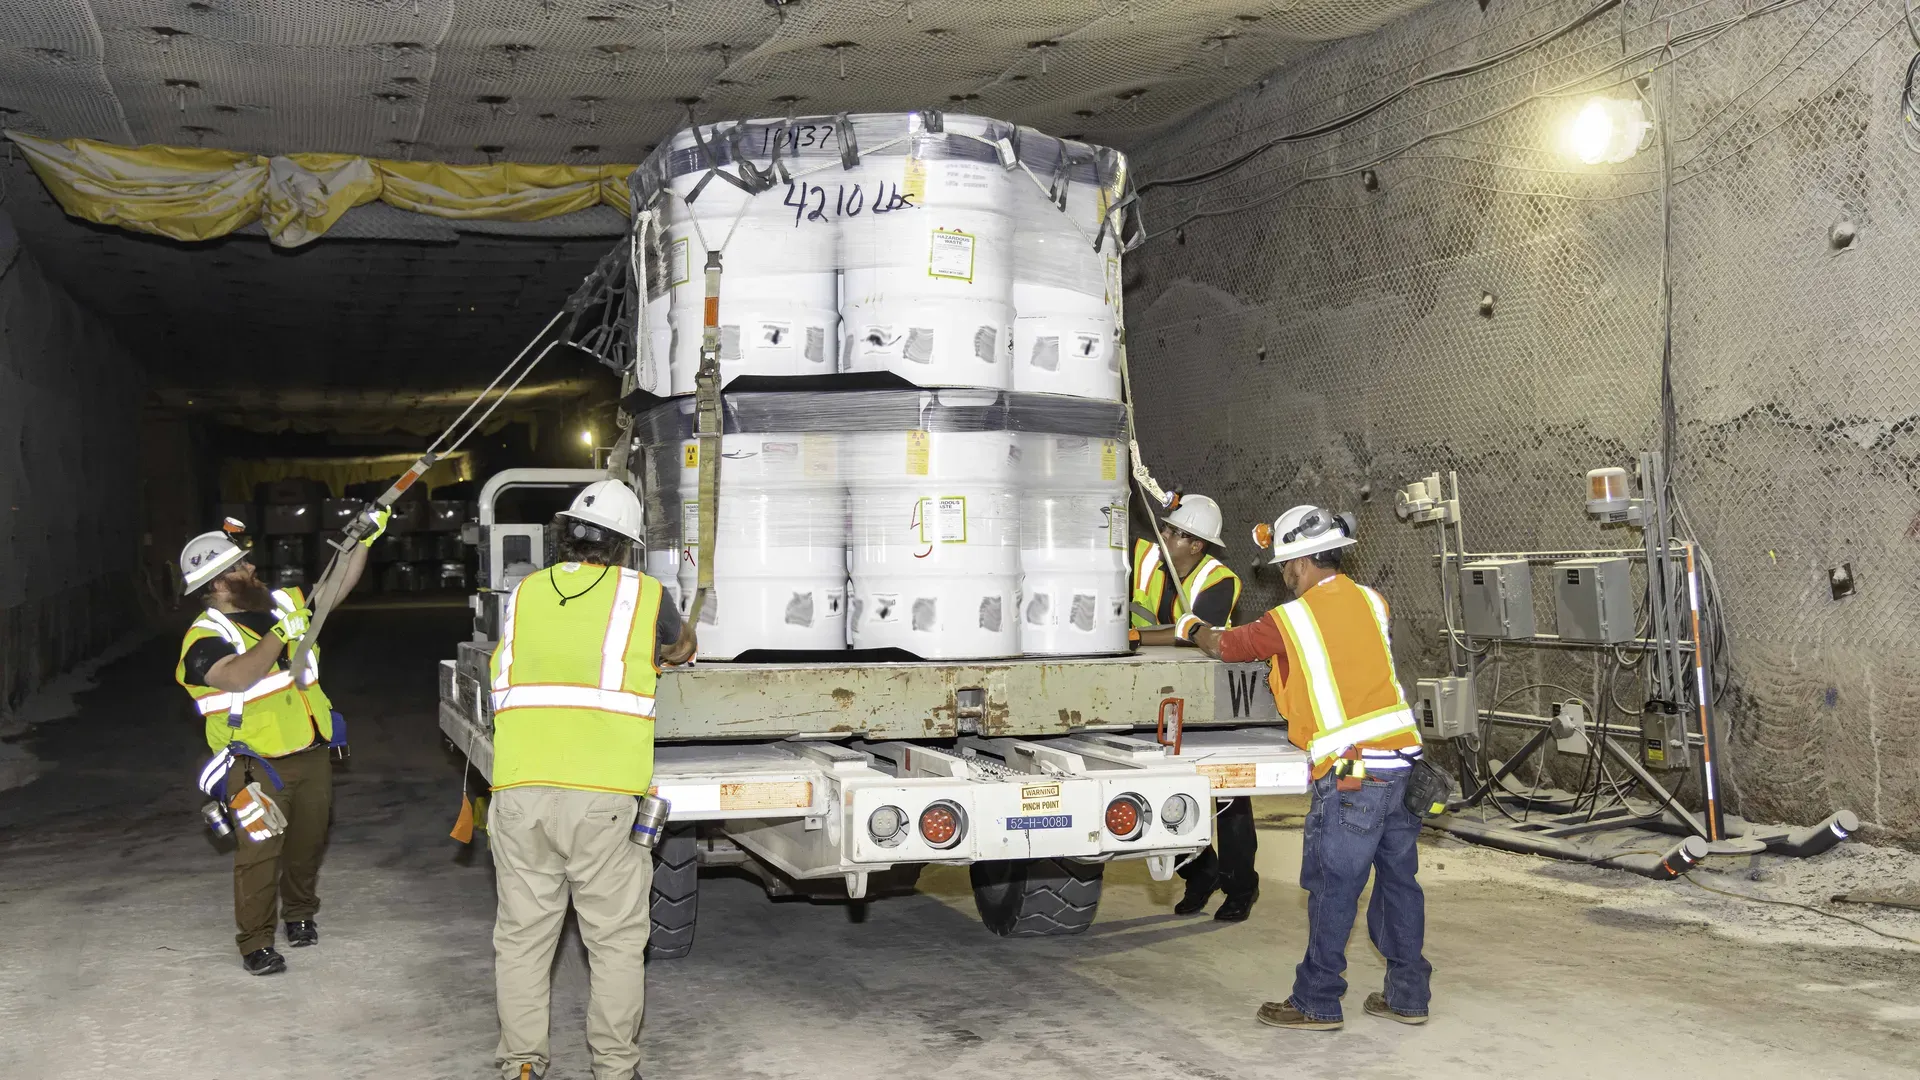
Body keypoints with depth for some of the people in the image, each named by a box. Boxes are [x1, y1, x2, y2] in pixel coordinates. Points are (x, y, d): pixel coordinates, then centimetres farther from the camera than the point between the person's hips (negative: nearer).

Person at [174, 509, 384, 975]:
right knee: (261, 849, -8)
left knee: (309, 841, 17)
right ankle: (255, 942, 3)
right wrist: (281, 634, -31)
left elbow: (336, 587, 15)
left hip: (312, 753, 6)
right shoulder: (206, 637, -13)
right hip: (257, 765, -6)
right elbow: (238, 677, -31)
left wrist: (364, 539, 5)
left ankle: (301, 914, 37)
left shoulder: (282, 605, 7)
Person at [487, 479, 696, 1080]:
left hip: (520, 790, 3)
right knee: (617, 940, 9)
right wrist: (666, 653, 47)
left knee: (522, 935, 12)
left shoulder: (523, 596, 12)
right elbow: (682, 649, 23)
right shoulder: (642, 596, 4)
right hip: (603, 793, -3)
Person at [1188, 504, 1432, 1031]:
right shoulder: (1371, 602, 9)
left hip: (1351, 771, -7)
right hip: (1402, 760, 7)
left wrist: (1198, 631, 27)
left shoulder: (1290, 620, -6)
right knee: (1398, 879, 14)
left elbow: (1220, 645, 5)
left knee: (1332, 889, 1)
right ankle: (1408, 996, 22)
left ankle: (1316, 1003, 9)